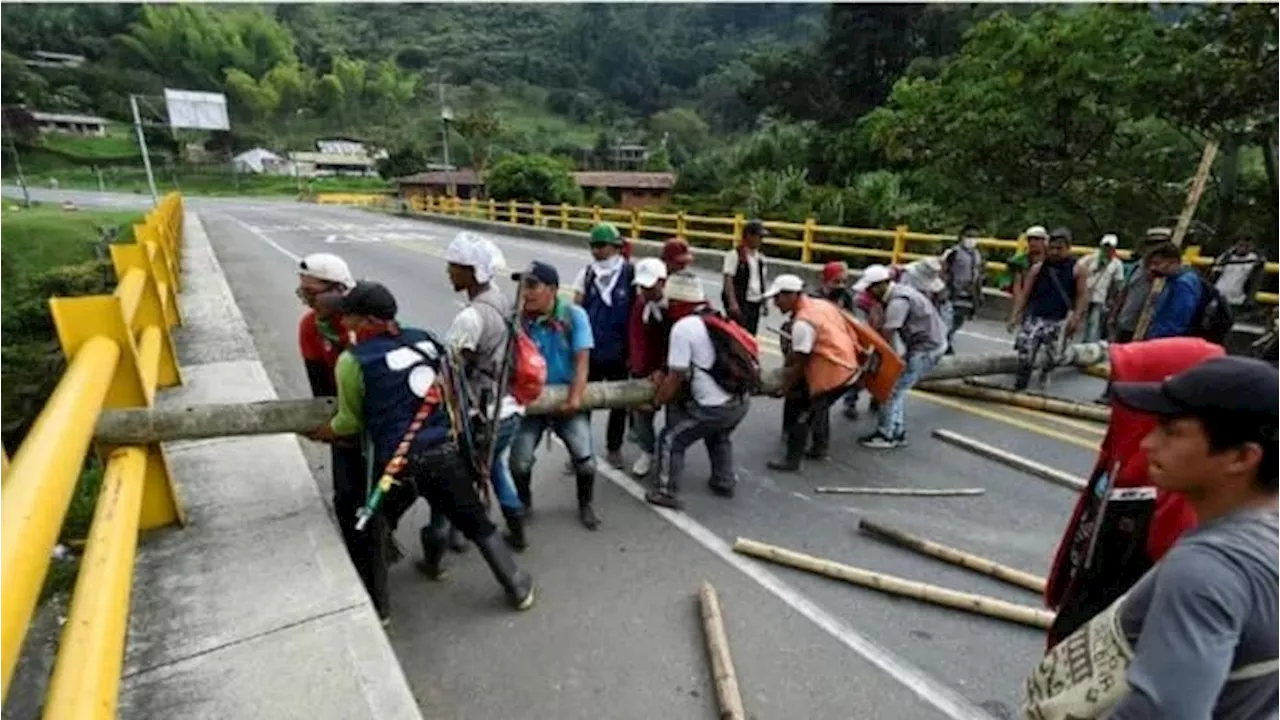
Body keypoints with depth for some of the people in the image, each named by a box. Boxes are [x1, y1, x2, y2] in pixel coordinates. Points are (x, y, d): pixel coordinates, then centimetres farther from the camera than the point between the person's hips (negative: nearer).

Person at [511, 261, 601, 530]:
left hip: (567, 399, -1)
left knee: (584, 458, -5)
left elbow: (582, 360, -14)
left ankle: (586, 505, 25)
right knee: (519, 460, -4)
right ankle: (523, 503, 27)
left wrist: (575, 398, -21)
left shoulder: (574, 315, -14)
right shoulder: (519, 320, -12)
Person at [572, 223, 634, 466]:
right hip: (589, 350, 1)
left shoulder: (631, 274, -8)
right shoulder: (586, 274, 0)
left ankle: (614, 447, 34)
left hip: (619, 352, -1)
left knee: (619, 402, 14)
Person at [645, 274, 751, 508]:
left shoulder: (683, 326, -12)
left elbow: (677, 375, -10)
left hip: (715, 407, -8)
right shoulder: (715, 319, 13)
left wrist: (658, 400, 6)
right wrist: (664, 377, 24)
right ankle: (725, 482, 43)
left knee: (671, 439, 10)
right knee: (719, 437, 35)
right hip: (741, 401, 8)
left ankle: (665, 492, 16)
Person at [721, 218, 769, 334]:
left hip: (756, 303, 7)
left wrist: (764, 302, 17)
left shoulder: (760, 257, 13)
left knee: (751, 335, 11)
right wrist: (733, 303, -21)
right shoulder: (735, 254, -10)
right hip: (740, 303, -7)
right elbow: (728, 280, -14)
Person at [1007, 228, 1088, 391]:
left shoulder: (1076, 269, 0)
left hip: (1059, 321, -1)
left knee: (1054, 357, 0)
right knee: (1025, 355, -7)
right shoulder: (1038, 268, 4)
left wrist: (1076, 317, -11)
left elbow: (1082, 295, 1)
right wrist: (1015, 315, -3)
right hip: (1035, 318, 1)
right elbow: (1024, 294, 5)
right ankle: (1019, 387, 5)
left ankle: (1045, 371, 35)